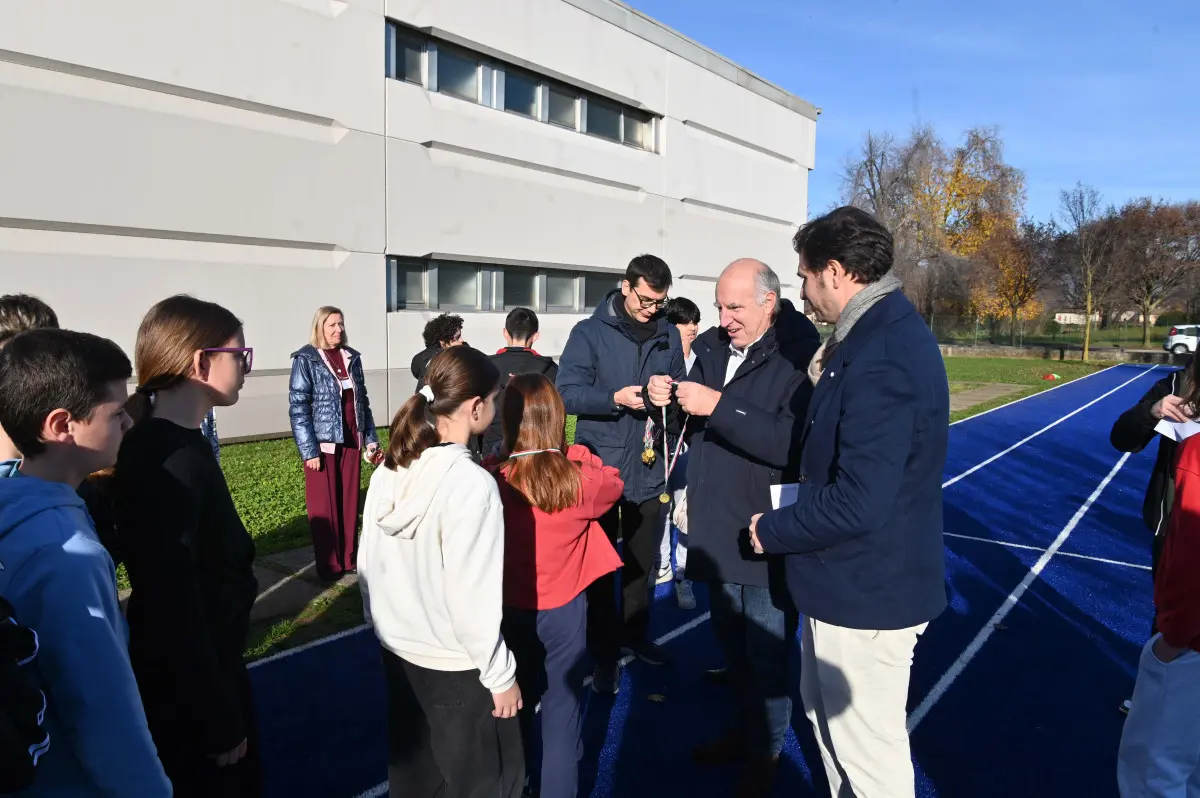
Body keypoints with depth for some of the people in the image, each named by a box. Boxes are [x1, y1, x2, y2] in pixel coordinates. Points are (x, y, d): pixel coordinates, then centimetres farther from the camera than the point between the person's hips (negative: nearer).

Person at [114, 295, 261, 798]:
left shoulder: (175, 446, 4)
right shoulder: (170, 463, -27)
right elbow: (172, 601, -28)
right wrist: (219, 721, -20)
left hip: (207, 665, 9)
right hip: (187, 684, -9)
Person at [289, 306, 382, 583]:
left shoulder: (352, 357, 9)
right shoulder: (306, 360, -6)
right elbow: (298, 407, -10)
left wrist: (371, 439, 9)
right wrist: (309, 451, -15)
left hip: (351, 442, 5)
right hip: (323, 444, -5)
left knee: (350, 503, 11)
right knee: (324, 507, 4)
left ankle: (349, 559, 22)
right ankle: (329, 565, 15)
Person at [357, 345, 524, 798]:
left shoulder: (391, 467, -6)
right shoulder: (472, 482, -25)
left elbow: (368, 563, 3)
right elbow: (473, 598, -22)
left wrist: (382, 625, 18)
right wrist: (500, 674, -10)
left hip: (397, 650, 7)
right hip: (455, 665, -6)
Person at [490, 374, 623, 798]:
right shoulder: (578, 481, -17)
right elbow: (613, 482, 5)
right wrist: (576, 454, 7)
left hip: (511, 612, 2)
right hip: (563, 612, -2)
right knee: (562, 713, 12)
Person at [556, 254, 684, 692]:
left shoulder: (669, 334, 6)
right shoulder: (589, 333, -6)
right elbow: (566, 392, -11)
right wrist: (617, 397, -24)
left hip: (648, 466, 4)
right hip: (600, 464, -4)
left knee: (643, 558, 16)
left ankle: (635, 633, 35)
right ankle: (604, 653, 18)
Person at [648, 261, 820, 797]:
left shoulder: (800, 355, -17)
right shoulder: (711, 347, 5)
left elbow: (792, 444, -29)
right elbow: (693, 426, 13)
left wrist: (719, 405, -30)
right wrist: (668, 402, -8)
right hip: (718, 527, 7)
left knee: (765, 653, 10)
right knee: (730, 643, 23)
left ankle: (765, 754, 32)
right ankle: (743, 728, 45)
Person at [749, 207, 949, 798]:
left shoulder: (880, 357, -27)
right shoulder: (887, 331, 7)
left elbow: (858, 503, -29)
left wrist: (772, 531, -15)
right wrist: (825, 378, 6)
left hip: (867, 588, -10)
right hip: (855, 576, 10)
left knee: (869, 749, 9)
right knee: (824, 708, 27)